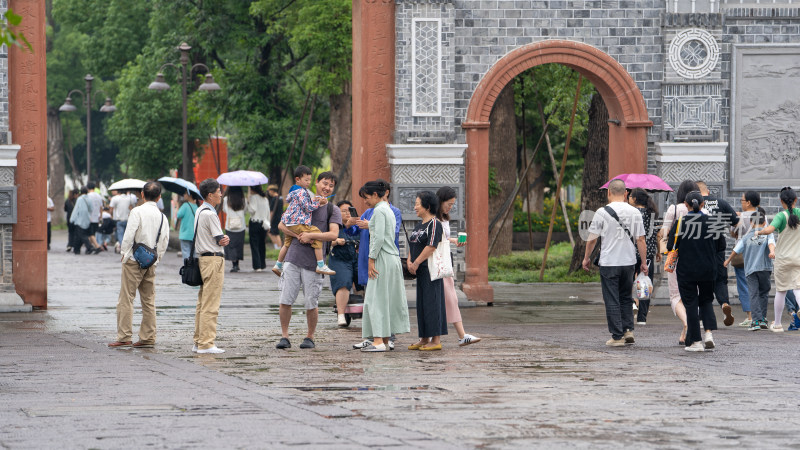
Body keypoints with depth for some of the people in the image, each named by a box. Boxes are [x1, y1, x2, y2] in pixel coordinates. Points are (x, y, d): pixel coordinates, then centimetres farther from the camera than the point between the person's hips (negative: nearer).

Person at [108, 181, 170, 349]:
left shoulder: (137, 212, -10)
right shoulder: (162, 217, 7)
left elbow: (129, 235, -15)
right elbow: (164, 242, 8)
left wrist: (124, 253, -3)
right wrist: (156, 258, 16)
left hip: (134, 260, -6)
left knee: (126, 299, -3)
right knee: (148, 300, 9)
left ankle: (124, 337, -6)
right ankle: (148, 338, 9)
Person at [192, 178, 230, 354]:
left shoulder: (199, 211, 15)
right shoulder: (210, 214, -15)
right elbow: (220, 240, -13)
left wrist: (223, 240, -1)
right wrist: (224, 240, 8)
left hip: (203, 258, 10)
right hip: (214, 259, -10)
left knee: (202, 304, 13)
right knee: (210, 305, -9)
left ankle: (199, 342, 16)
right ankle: (206, 344, -10)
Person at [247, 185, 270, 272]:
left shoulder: (253, 197, -10)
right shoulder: (265, 198, 10)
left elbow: (252, 210, -18)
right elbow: (268, 212, 13)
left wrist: (248, 204, -1)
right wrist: (267, 223, 19)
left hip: (255, 223, -6)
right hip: (263, 223, 6)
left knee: (254, 245, -2)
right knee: (262, 244, 15)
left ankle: (257, 266, -8)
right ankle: (262, 264, 21)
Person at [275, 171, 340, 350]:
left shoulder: (333, 211, 6)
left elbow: (333, 234, -9)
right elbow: (282, 224, 10)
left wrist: (310, 235, -16)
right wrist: (299, 236, -6)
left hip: (313, 262, -2)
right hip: (293, 257, 2)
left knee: (311, 304, 1)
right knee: (285, 300, -3)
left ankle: (310, 337, 17)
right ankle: (284, 336, 8)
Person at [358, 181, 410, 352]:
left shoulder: (379, 211, -11)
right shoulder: (388, 210, 18)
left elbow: (379, 238, -18)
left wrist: (371, 259, -17)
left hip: (383, 259, -10)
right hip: (393, 259, 10)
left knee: (377, 299, -10)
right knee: (390, 299, 9)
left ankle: (378, 341, -15)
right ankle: (386, 339, 10)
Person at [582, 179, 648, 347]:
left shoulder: (602, 212, -9)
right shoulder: (634, 212, 0)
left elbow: (592, 239, -3)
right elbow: (640, 240, 2)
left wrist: (586, 258, 12)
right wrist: (644, 262, 10)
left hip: (609, 263, -3)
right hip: (629, 262, 3)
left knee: (612, 301, 2)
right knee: (626, 297, 19)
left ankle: (617, 336, 1)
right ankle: (628, 330, 10)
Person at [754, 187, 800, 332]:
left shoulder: (781, 216, -14)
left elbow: (769, 230, -29)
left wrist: (758, 232, -11)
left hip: (782, 259, -2)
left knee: (780, 291, 9)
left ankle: (777, 324, 20)